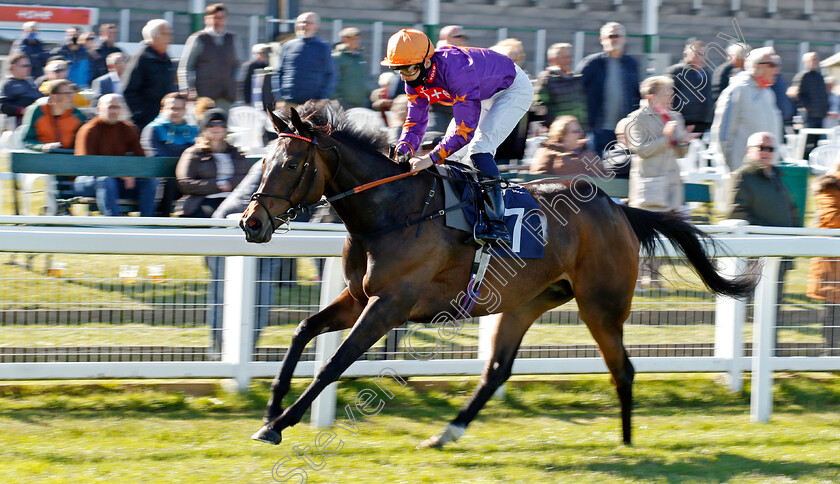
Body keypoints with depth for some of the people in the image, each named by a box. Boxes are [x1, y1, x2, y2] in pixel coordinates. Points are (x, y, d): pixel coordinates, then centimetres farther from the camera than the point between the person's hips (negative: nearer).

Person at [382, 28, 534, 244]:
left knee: (479, 148, -26)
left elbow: (466, 128, -41)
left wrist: (430, 158, -45)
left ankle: (497, 224, -30)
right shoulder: (415, 77, -15)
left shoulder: (455, 70, -41)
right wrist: (404, 150, -25)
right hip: (485, 95, 9)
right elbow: (415, 120, -6)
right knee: (451, 155, 3)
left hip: (514, 89, -9)